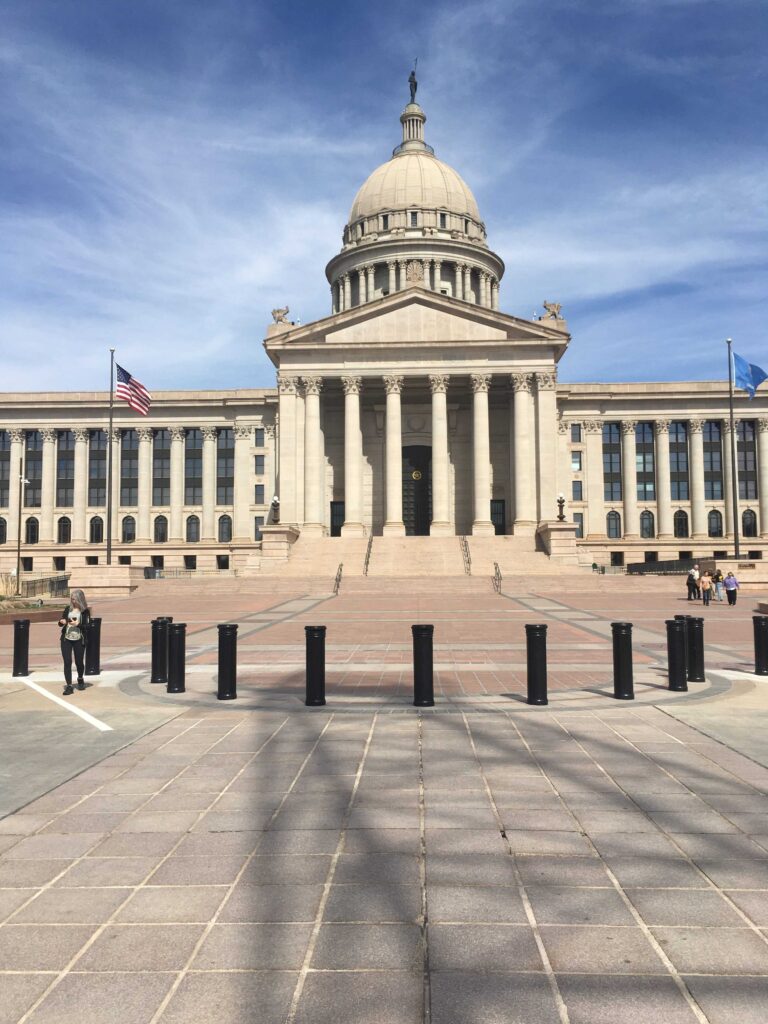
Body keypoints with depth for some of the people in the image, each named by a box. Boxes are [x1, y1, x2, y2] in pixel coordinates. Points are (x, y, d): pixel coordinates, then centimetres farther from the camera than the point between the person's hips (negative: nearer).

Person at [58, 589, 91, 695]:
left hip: (79, 640, -2)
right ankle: (69, 685, -1)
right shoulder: (68, 609, 7)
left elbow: (88, 626, -6)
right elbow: (61, 622, 14)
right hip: (66, 639, 2)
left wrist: (78, 624, -21)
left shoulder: (85, 611, -3)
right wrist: (62, 622, -9)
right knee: (67, 662, -5)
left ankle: (80, 679, 38)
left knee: (79, 662, 10)